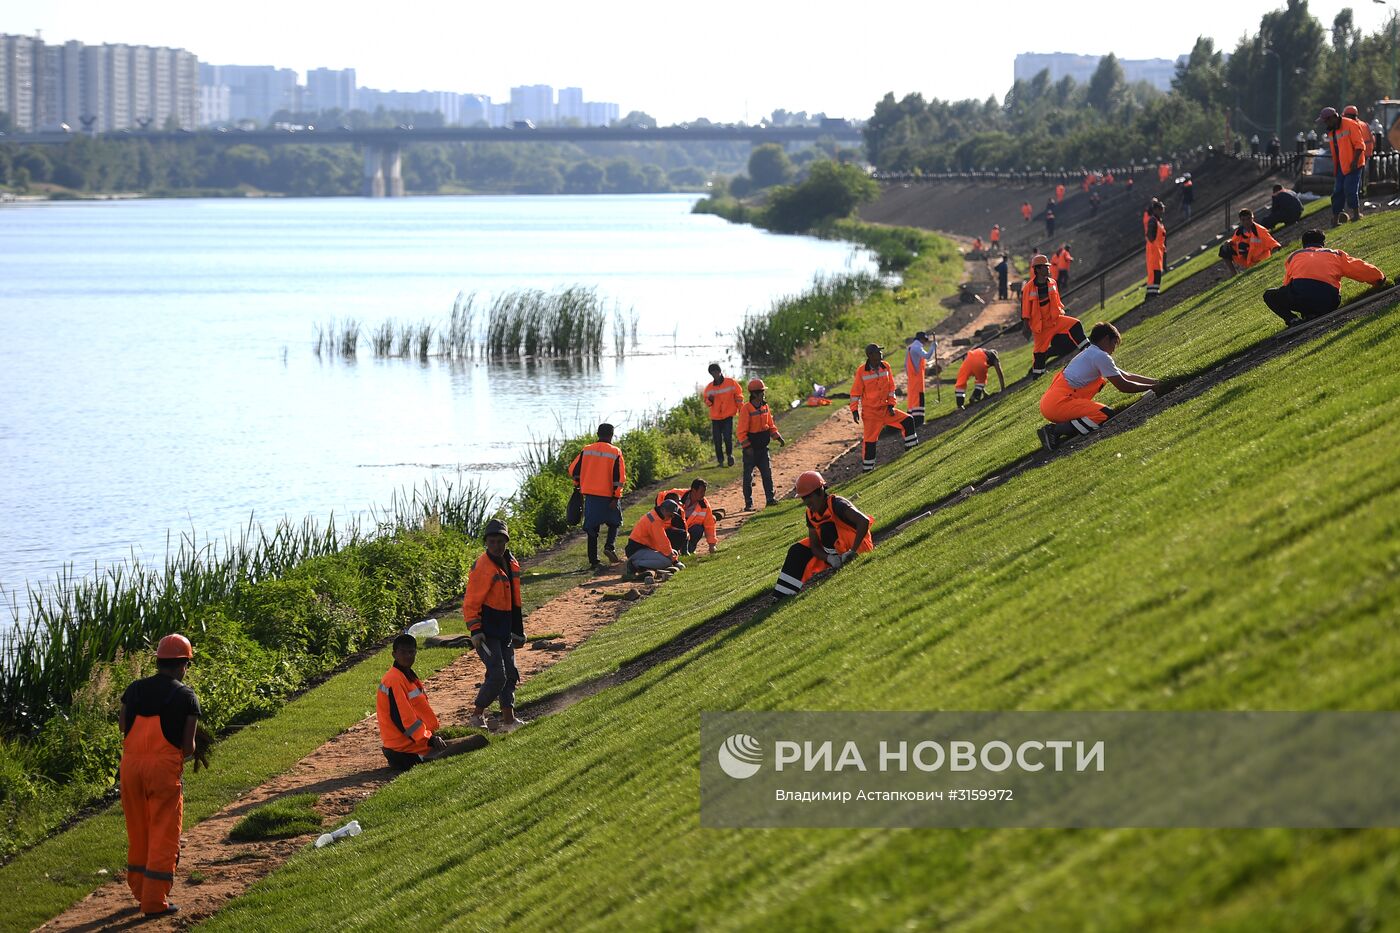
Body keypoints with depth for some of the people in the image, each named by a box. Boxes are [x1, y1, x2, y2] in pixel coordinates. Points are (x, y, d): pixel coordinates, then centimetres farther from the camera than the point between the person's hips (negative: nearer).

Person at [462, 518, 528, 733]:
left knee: (510, 674, 11)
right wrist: (475, 630, -22)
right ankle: (476, 716, -1)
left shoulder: (511, 564, 11)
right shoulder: (483, 567, -16)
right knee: (498, 675, -13)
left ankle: (509, 719, 17)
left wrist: (517, 631, 22)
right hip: (486, 632, -9)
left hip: (504, 631, 9)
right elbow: (471, 602, -16)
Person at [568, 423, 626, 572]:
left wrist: (578, 484, 24)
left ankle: (593, 561, 6)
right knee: (614, 523, 19)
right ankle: (610, 546, -5)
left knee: (592, 528, 8)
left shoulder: (586, 451, 2)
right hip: (608, 495, -2)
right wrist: (616, 497, -7)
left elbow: (573, 470, 6)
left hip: (590, 494, 2)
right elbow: (619, 477, -10)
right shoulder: (615, 453, -6)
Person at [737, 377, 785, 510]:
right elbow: (742, 431, -17)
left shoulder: (765, 407, 5)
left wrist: (778, 437, 3)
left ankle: (770, 499, 12)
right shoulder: (746, 409, -16)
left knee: (767, 473, 5)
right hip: (751, 449, -6)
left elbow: (770, 425, 15)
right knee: (748, 476, 2)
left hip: (763, 447, 6)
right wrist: (747, 447, -23)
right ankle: (748, 503, 7)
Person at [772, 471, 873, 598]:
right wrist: (829, 558, -26)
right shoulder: (811, 514, -1)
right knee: (797, 551, -4)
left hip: (858, 545, -8)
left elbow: (864, 522, -37)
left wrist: (852, 551, -36)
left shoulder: (836, 504, -24)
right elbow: (814, 546, -4)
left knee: (827, 528, -28)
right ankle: (782, 595, -9)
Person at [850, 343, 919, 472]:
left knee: (908, 421, -7)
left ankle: (912, 449, 3)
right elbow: (855, 392, -7)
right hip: (870, 412, -4)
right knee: (870, 442, -4)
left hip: (885, 409, 4)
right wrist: (854, 410, -11)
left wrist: (891, 404, -1)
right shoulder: (861, 371, -12)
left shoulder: (885, 367, 0)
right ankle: (867, 470, 8)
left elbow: (891, 387, 7)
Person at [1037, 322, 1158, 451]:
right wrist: (1152, 387, 5)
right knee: (1107, 415, -18)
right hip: (1058, 404, -10)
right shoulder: (1101, 356, -5)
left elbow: (1126, 376, 27)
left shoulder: (1090, 353, 25)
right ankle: (1055, 430, -17)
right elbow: (1123, 386, -5)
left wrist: (1155, 381, 24)